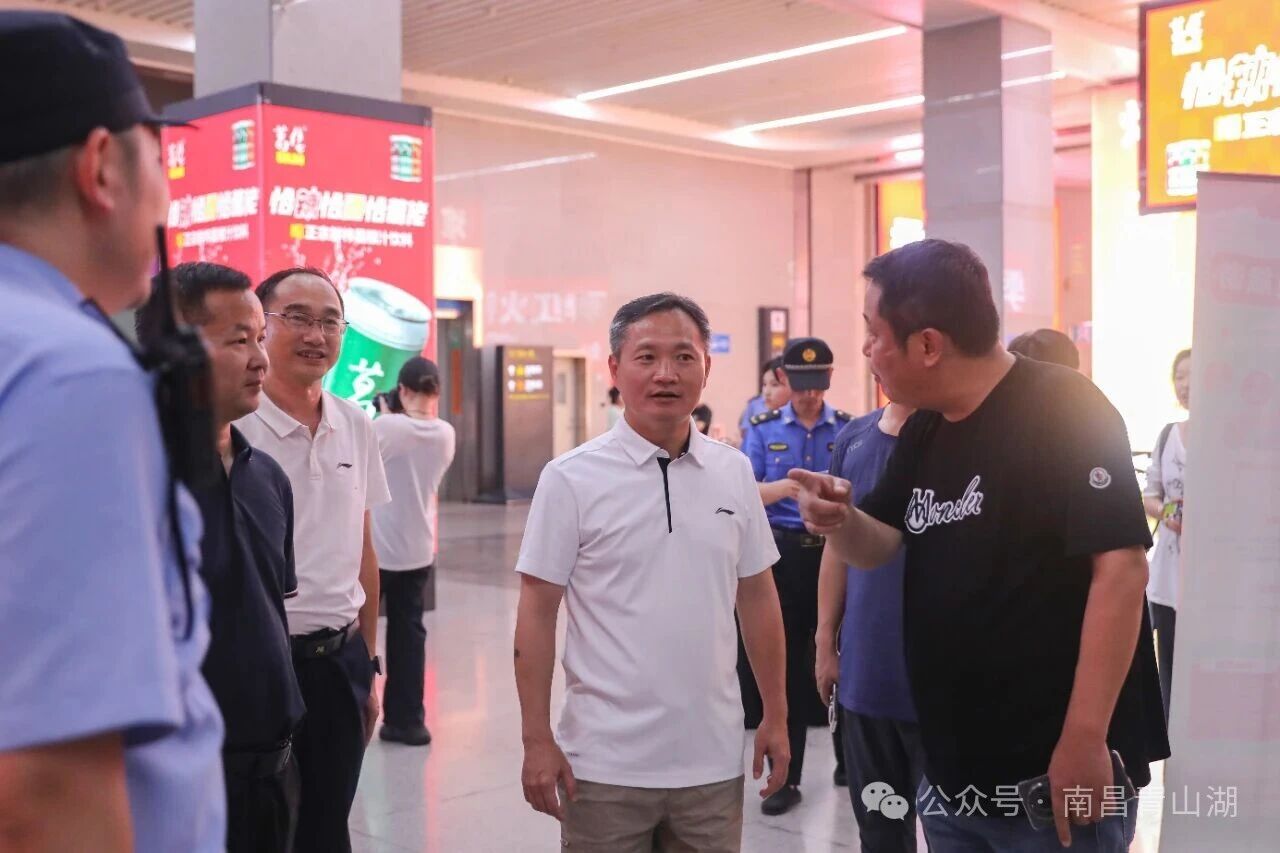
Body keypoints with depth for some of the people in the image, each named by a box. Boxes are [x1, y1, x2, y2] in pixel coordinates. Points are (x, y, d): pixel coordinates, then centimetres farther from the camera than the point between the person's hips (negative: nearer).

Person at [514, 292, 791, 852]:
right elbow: (537, 614, -5)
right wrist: (537, 740, -8)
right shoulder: (571, 479, -7)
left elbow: (757, 599, 10)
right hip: (606, 764, -3)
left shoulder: (734, 473, 4)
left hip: (714, 759, 3)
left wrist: (776, 715, 10)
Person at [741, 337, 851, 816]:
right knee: (785, 664, 5)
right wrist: (784, 488, -25)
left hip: (835, 553, 0)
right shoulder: (763, 430, 3)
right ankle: (786, 777, 15)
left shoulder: (848, 430, 3)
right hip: (782, 555, 0)